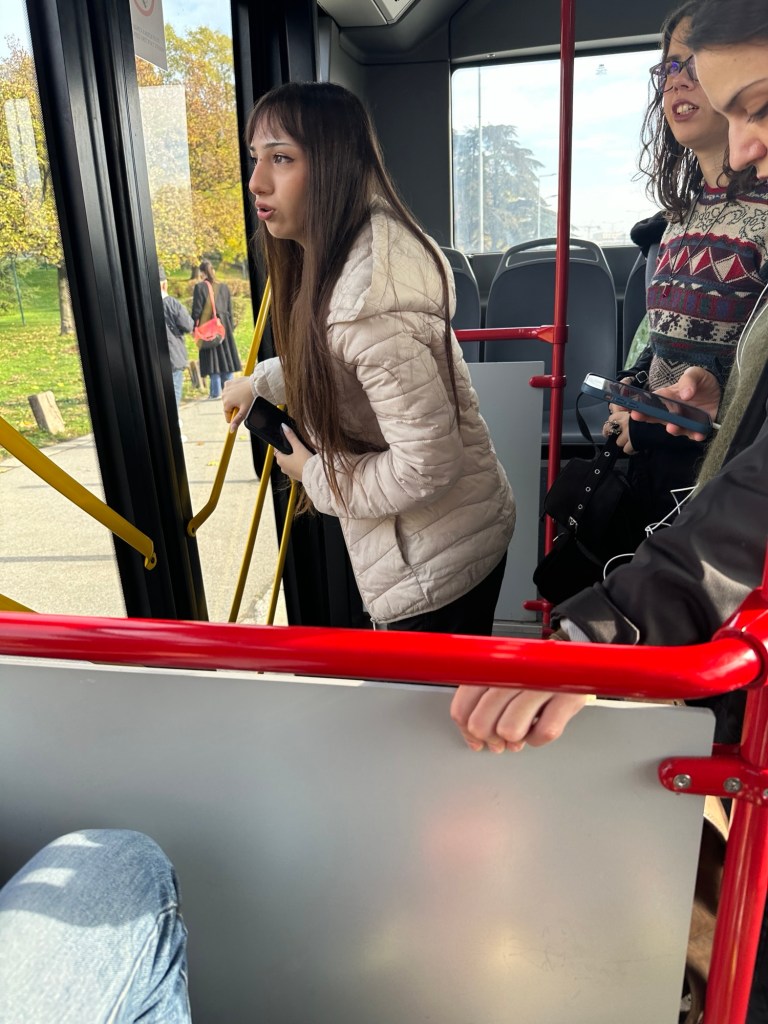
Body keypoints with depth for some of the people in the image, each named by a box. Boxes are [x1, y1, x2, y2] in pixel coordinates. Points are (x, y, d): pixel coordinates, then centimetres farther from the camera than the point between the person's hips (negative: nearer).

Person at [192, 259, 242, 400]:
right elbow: (230, 310, 12)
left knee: (213, 361, -2)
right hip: (224, 327, 4)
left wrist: (194, 328, 0)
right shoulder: (223, 286, 8)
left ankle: (216, 394, -3)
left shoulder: (200, 287, -6)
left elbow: (196, 310, -8)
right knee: (226, 359, 9)